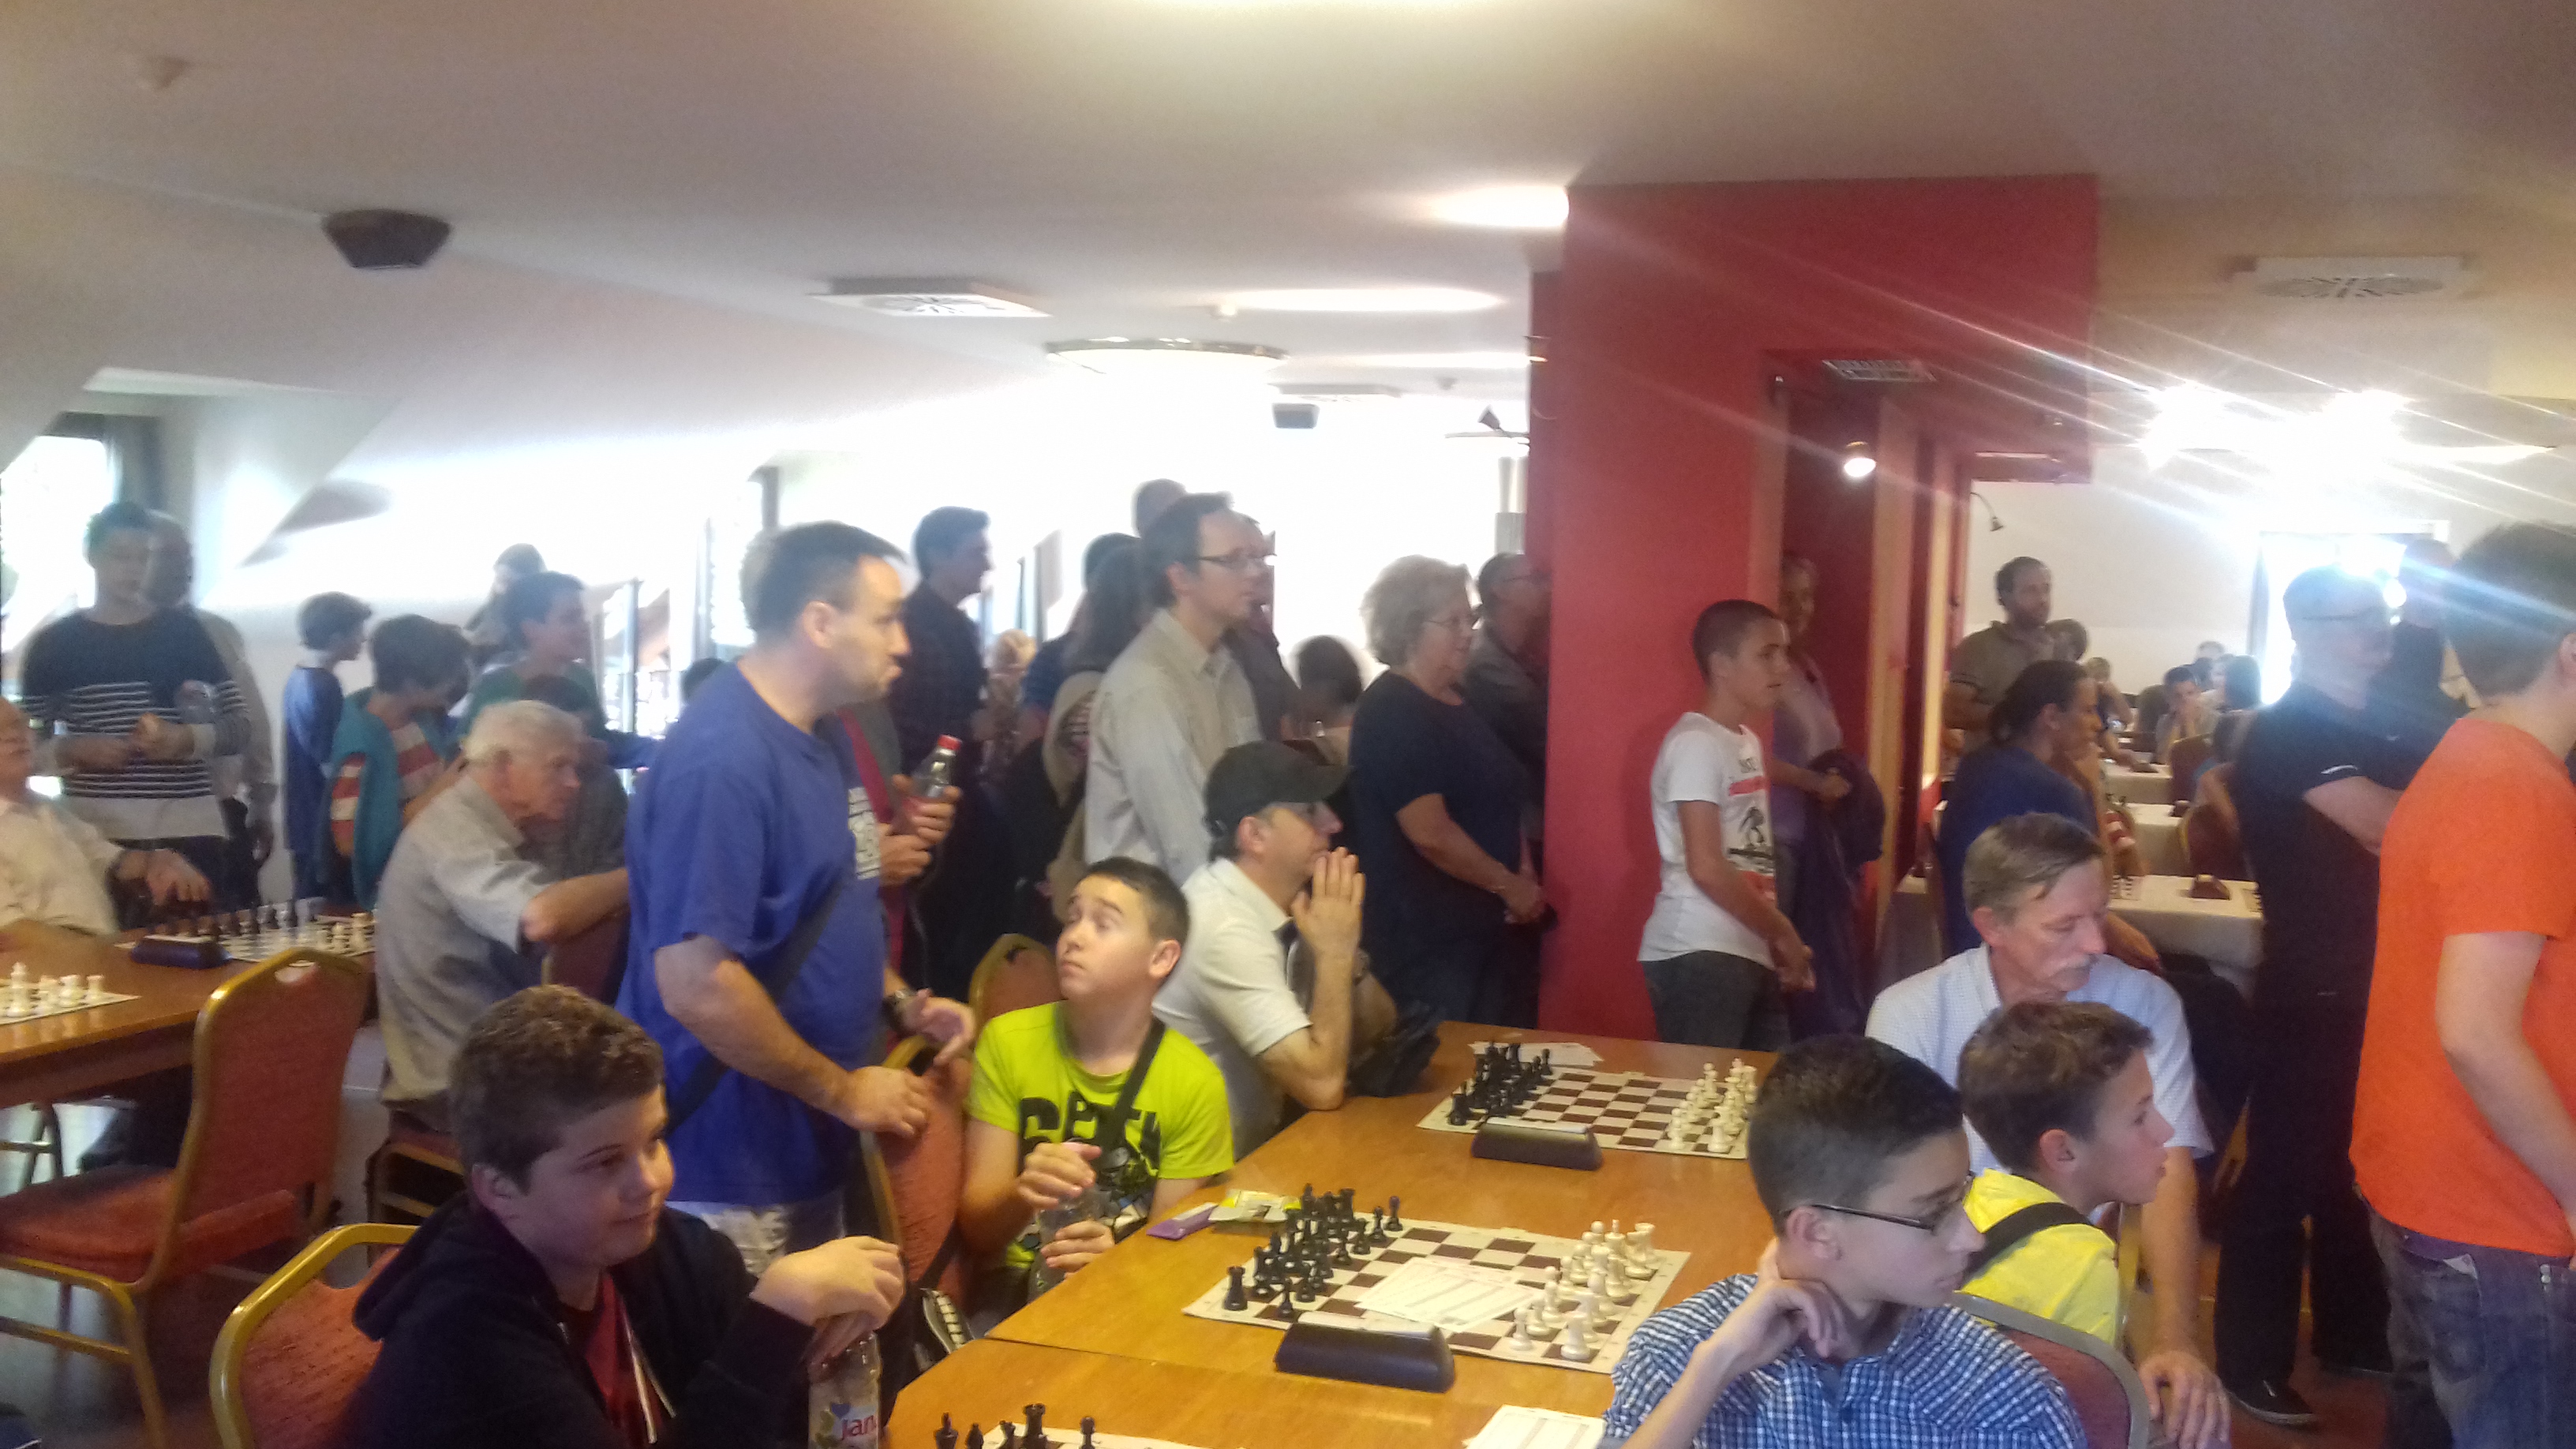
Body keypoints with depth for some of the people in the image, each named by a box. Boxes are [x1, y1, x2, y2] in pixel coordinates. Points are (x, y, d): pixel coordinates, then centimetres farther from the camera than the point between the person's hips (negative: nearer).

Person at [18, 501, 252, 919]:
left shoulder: (184, 631, 11)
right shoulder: (54, 644, 9)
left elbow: (239, 723, 10)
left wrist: (188, 739, -9)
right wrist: (75, 750, -10)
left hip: (190, 829, 1)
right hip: (95, 833, -1)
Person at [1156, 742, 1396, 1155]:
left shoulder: (1283, 904, 2)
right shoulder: (1225, 928, -24)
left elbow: (1375, 1029, 8)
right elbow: (1321, 1086, -27)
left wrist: (1347, 955, -10)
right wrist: (1335, 953, -19)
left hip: (1259, 1144, 8)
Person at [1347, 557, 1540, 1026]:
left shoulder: (1456, 703, 14)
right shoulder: (1391, 713, -15)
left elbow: (1498, 803, 23)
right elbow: (1431, 834, -21)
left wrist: (1526, 876, 6)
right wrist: (1509, 886, -11)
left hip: (1489, 929, 9)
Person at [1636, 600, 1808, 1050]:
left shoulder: (1748, 743, 17)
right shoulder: (1696, 743, -11)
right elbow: (1707, 867, -17)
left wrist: (1780, 944, 9)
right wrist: (1784, 935, -8)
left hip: (1750, 956, 9)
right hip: (1699, 957, -9)